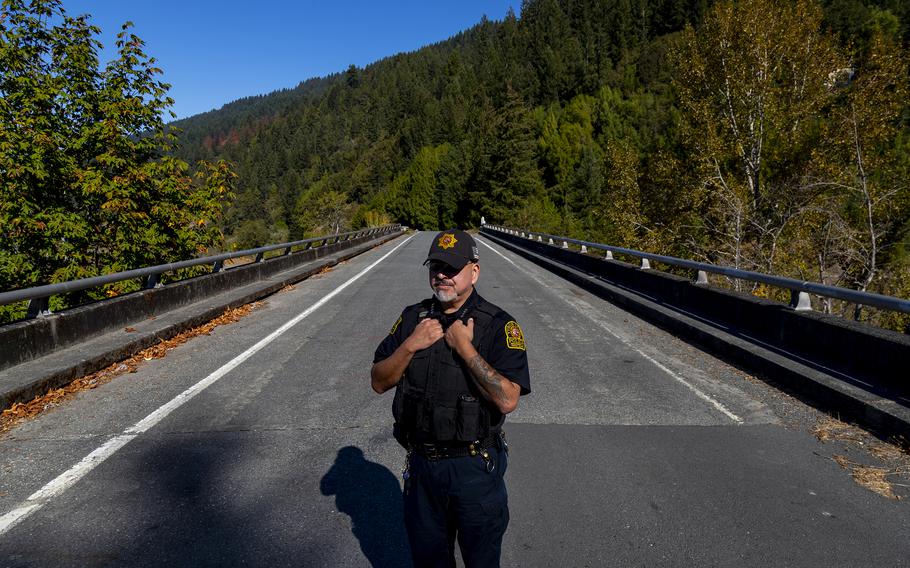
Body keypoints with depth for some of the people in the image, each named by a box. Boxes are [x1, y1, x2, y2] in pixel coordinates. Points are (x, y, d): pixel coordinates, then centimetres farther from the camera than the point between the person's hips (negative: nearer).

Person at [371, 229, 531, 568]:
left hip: (475, 467, -4)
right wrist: (410, 346, -16)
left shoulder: (498, 325, -14)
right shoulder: (412, 318, 0)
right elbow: (379, 382, -1)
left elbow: (507, 400, -24)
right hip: (422, 463, 4)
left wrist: (465, 348, -25)